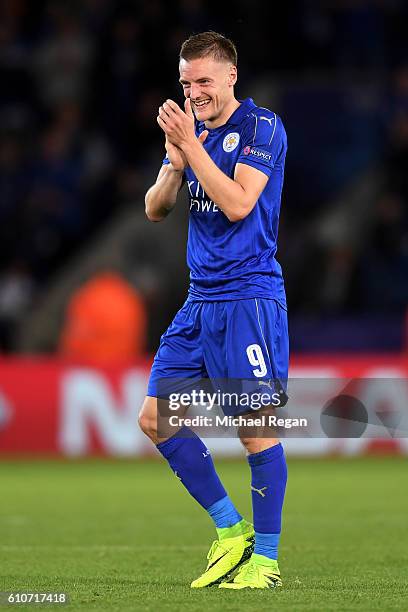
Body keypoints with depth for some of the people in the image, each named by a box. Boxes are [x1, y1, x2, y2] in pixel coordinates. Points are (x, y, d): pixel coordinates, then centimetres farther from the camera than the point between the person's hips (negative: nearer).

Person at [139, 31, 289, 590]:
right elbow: (155, 210, 12)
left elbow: (238, 205, -19)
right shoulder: (192, 130, 13)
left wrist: (192, 145, -17)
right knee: (156, 418, 3)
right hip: (200, 302, 8)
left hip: (249, 298, -8)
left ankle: (264, 559, 3)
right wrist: (174, 161, -6)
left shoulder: (262, 127, -8)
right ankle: (231, 532, 13)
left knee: (257, 430, -7)